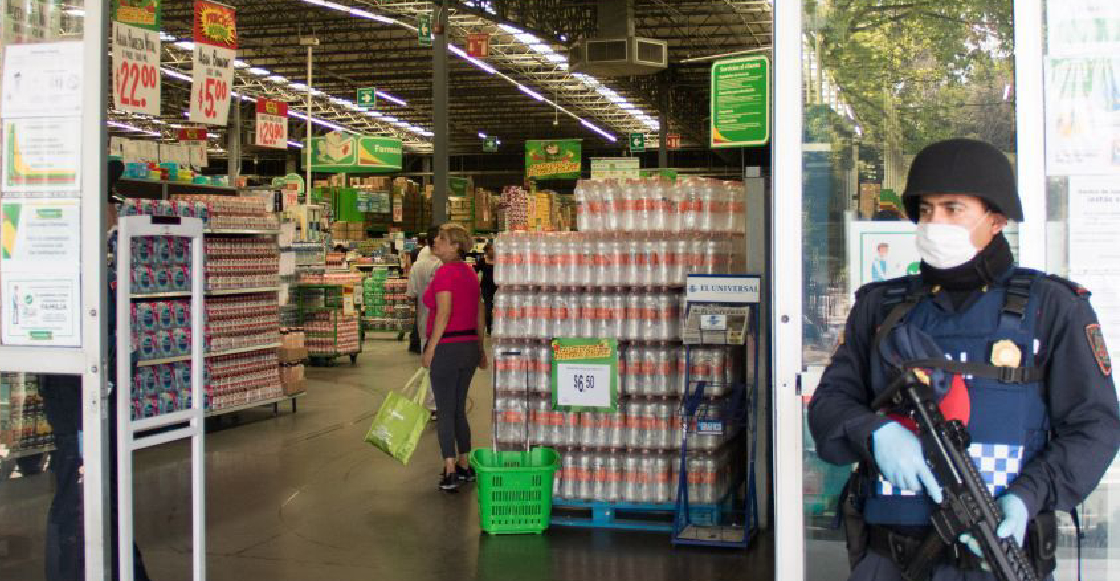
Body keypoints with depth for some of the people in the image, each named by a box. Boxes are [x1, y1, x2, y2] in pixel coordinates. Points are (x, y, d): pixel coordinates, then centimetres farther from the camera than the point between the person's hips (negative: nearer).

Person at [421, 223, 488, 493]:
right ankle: (465, 466, 23)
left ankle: (450, 473, 1)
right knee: (459, 410, 17)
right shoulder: (470, 273, 11)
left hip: (447, 347, -8)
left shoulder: (445, 273, -14)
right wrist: (481, 349, 21)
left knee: (445, 412, -1)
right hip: (470, 346, 8)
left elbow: (443, 314, -20)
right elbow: (480, 314, 15)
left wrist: (429, 350, -15)